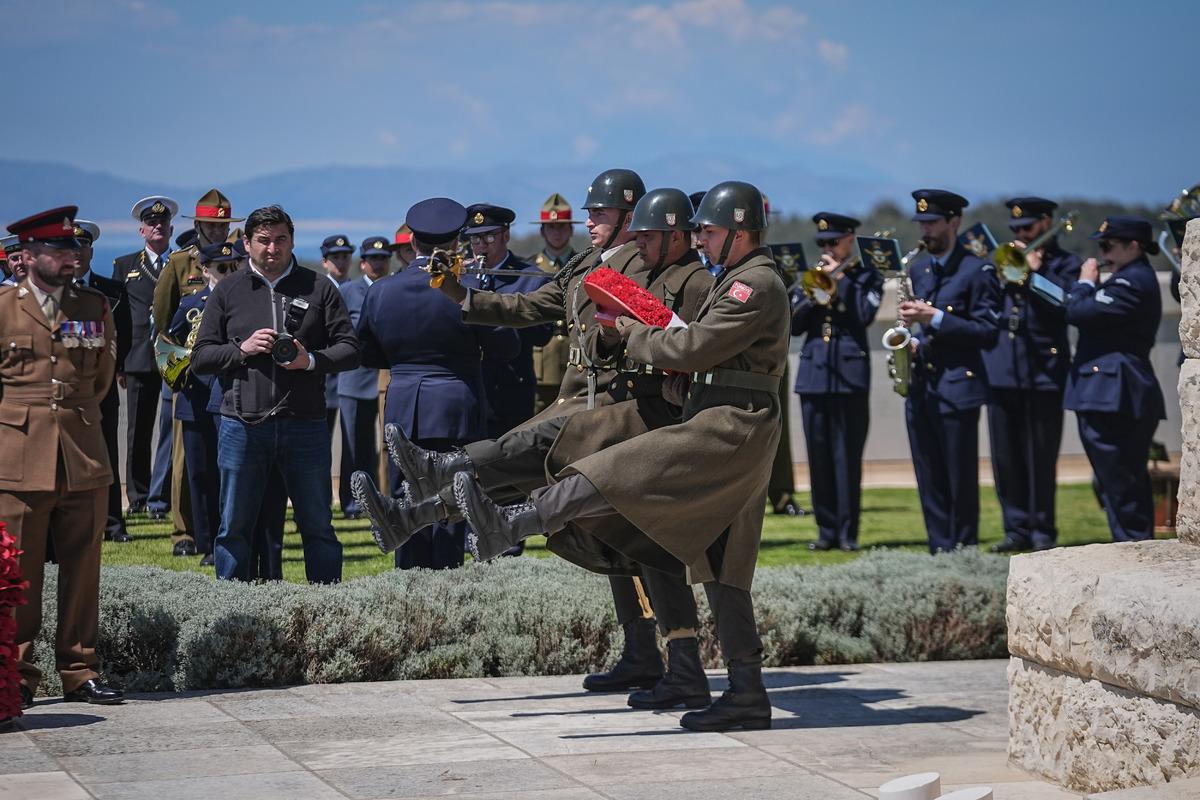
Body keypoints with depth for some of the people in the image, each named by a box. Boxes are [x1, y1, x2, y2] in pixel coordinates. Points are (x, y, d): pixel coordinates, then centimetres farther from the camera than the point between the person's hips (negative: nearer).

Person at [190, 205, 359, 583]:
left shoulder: (318, 288, 6)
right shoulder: (227, 291, 8)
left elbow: (350, 349, 4)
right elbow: (200, 358, 6)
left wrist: (311, 361, -14)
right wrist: (241, 350, -11)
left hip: (305, 424, 0)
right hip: (242, 425, 0)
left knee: (318, 526, 5)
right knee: (234, 527, 6)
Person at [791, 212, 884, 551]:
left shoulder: (867, 277, 5)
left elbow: (865, 315, -12)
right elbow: (793, 325, 7)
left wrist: (840, 278, -10)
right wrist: (810, 296, -9)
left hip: (850, 374, -4)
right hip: (813, 374, 4)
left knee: (847, 456, -4)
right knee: (819, 456, 5)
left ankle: (848, 532, 0)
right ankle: (827, 530, 11)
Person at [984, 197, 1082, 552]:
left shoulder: (1065, 263, 4)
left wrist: (1037, 270, -13)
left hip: (1044, 369, -4)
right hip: (1001, 370, 4)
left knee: (1040, 457, -2)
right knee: (1006, 457, 5)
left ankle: (1043, 530, 6)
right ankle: (1017, 528, 13)